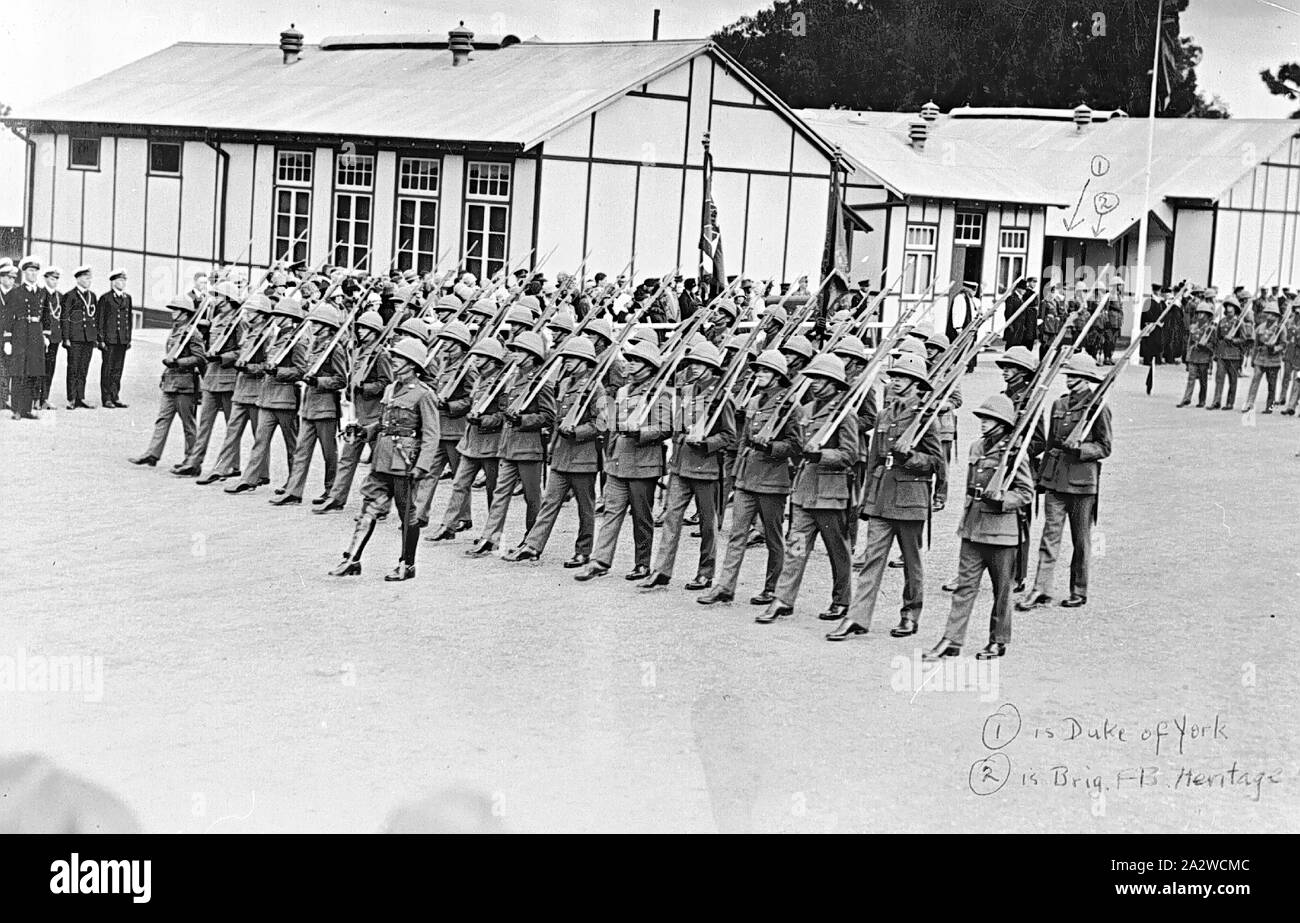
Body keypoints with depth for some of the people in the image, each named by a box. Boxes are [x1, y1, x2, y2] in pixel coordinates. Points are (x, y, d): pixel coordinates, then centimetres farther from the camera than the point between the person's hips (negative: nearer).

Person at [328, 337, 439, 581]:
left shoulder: (422, 394, -9)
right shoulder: (390, 389, 13)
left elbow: (431, 435, -12)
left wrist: (421, 466, -20)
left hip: (405, 460, -7)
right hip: (382, 459, 7)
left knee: (407, 513, 3)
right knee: (369, 508, 4)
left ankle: (407, 565, 14)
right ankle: (352, 560, 5)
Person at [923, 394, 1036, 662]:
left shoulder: (1013, 453, -9)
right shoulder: (976, 448, 10)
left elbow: (1027, 493, -6)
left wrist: (1001, 499, -21)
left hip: (1001, 530, -5)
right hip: (972, 527, 5)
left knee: (1001, 589, 6)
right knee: (965, 584, 2)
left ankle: (999, 641, 18)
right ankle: (952, 641, 0)